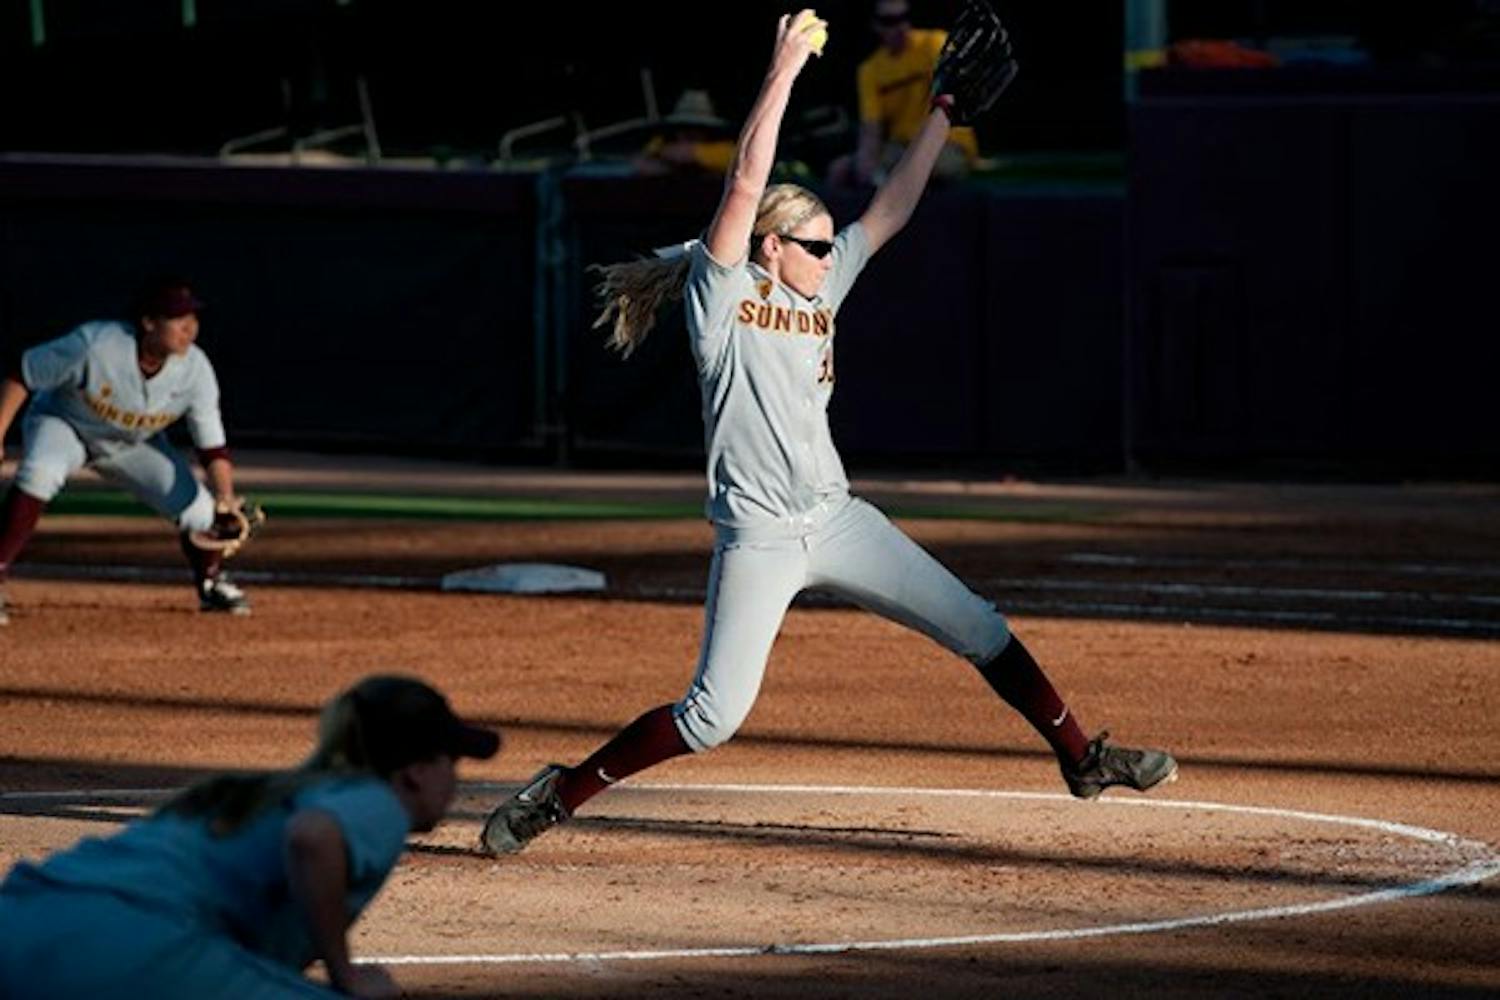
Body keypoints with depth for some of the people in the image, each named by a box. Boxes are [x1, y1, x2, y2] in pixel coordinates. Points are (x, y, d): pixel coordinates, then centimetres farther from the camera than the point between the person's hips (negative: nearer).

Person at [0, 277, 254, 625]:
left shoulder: (194, 371, -25)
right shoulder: (94, 345, -37)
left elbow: (213, 447, -17)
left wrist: (225, 496, -34)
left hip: (134, 443, 4)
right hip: (63, 423, -4)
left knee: (198, 509, -8)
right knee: (39, 474, -36)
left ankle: (213, 584, 24)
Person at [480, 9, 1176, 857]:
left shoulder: (819, 291, 12)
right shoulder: (723, 292, -7)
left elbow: (892, 211, 15)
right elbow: (748, 182, -16)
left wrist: (943, 115, 11)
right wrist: (786, 68, -16)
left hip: (838, 522, 7)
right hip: (759, 539, -7)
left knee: (980, 630, 6)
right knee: (714, 716, -9)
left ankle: (1082, 758, 18)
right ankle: (559, 793, 4)